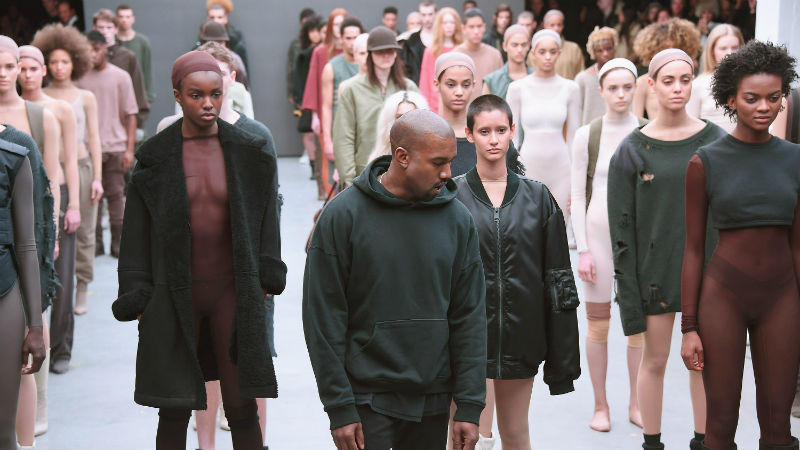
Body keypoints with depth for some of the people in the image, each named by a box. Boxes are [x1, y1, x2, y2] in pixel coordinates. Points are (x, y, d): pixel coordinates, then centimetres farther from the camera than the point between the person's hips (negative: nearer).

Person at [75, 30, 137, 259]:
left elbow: (130, 115, 2)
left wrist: (129, 148, -4)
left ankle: (117, 244, 10)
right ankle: (95, 243, 12)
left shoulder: (120, 77, 2)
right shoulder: (81, 77, 4)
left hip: (115, 146, -1)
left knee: (116, 195, 2)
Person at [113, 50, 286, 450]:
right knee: (173, 413, 4)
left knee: (242, 408, 1)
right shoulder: (154, 158, -1)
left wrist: (267, 278, -1)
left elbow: (266, 218, 6)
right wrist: (136, 301, -3)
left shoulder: (250, 152, 1)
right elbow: (137, 233, 1)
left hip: (232, 291, 0)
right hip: (175, 296, 0)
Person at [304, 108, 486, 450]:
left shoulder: (457, 219, 2)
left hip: (433, 403, 3)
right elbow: (324, 317, -8)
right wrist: (339, 408, -10)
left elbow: (469, 318, 3)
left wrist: (469, 407, -1)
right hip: (368, 400, -3)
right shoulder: (343, 214, -8)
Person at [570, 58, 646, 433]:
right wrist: (582, 249, -6)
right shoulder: (586, 135, 0)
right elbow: (578, 195, 0)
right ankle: (600, 405, 16)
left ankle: (636, 403, 18)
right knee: (598, 324, 4)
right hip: (599, 232, -1)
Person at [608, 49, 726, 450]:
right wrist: (628, 292, -7)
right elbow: (622, 228, -3)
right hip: (655, 270, -1)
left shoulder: (715, 141, 1)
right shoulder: (632, 150, -3)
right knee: (654, 360, 8)